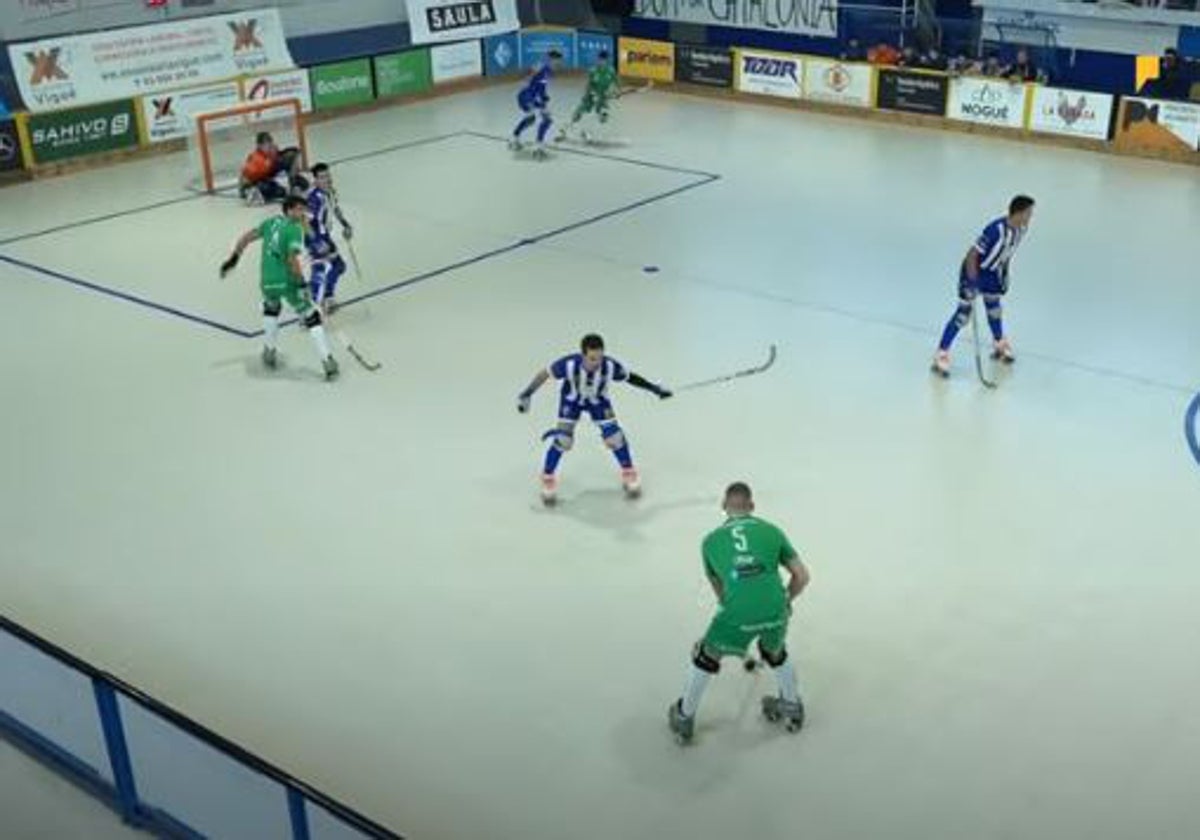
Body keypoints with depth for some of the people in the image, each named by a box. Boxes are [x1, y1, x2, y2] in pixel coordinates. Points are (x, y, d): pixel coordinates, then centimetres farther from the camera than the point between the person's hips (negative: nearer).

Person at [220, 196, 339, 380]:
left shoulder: (271, 222, 13)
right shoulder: (295, 228, -8)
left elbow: (246, 237, 18)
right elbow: (293, 258, -19)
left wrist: (233, 258, 27)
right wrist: (301, 282, -15)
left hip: (267, 282, 6)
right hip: (288, 281, -6)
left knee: (271, 308, 36)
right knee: (312, 318, 2)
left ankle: (269, 352, 35)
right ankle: (328, 362, -4)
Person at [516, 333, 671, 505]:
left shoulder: (610, 366, -34)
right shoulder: (569, 364, -38)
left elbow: (629, 377, -15)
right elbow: (546, 373, -22)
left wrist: (653, 388, -10)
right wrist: (527, 394, -17)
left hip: (598, 400, 1)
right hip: (572, 399, -1)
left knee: (614, 436, -8)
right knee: (563, 439, -13)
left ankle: (628, 473, 17)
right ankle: (548, 478, 9)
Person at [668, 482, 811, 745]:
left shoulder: (711, 540, 18)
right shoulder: (772, 531, 17)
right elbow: (802, 577, 17)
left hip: (737, 613, -1)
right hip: (775, 610, 1)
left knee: (706, 658, 25)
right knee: (775, 653, 35)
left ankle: (684, 720, 36)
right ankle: (792, 708, 49)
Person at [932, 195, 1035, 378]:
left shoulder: (1021, 228, -8)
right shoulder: (996, 230, -33)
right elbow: (972, 254, -29)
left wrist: (1004, 272, 16)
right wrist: (972, 282, -29)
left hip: (992, 271, 7)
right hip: (973, 270, -7)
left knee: (994, 306, 22)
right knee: (964, 313, -8)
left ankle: (1000, 346, 44)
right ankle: (941, 356, -4)